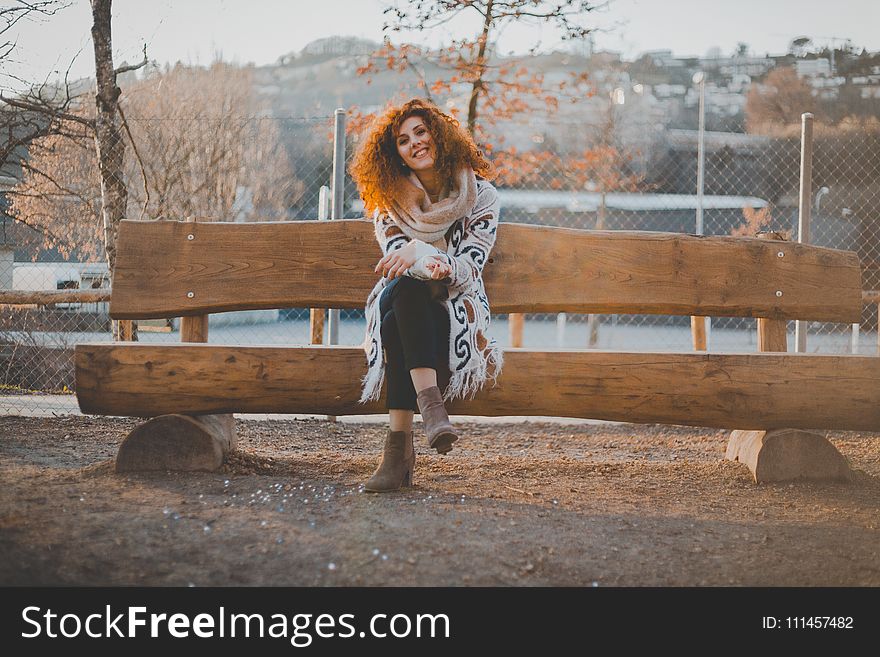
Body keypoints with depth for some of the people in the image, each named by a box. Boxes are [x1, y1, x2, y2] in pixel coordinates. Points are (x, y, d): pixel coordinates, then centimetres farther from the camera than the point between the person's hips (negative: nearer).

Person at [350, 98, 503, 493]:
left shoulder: (479, 195, 2)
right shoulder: (389, 200, 8)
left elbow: (470, 267, -10)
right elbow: (396, 258, -10)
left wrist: (419, 251, -29)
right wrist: (431, 266, -34)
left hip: (456, 308, -1)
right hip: (400, 301, 2)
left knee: (398, 326, -36)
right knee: (406, 287, -37)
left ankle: (399, 446, -43)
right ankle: (431, 407, -51)